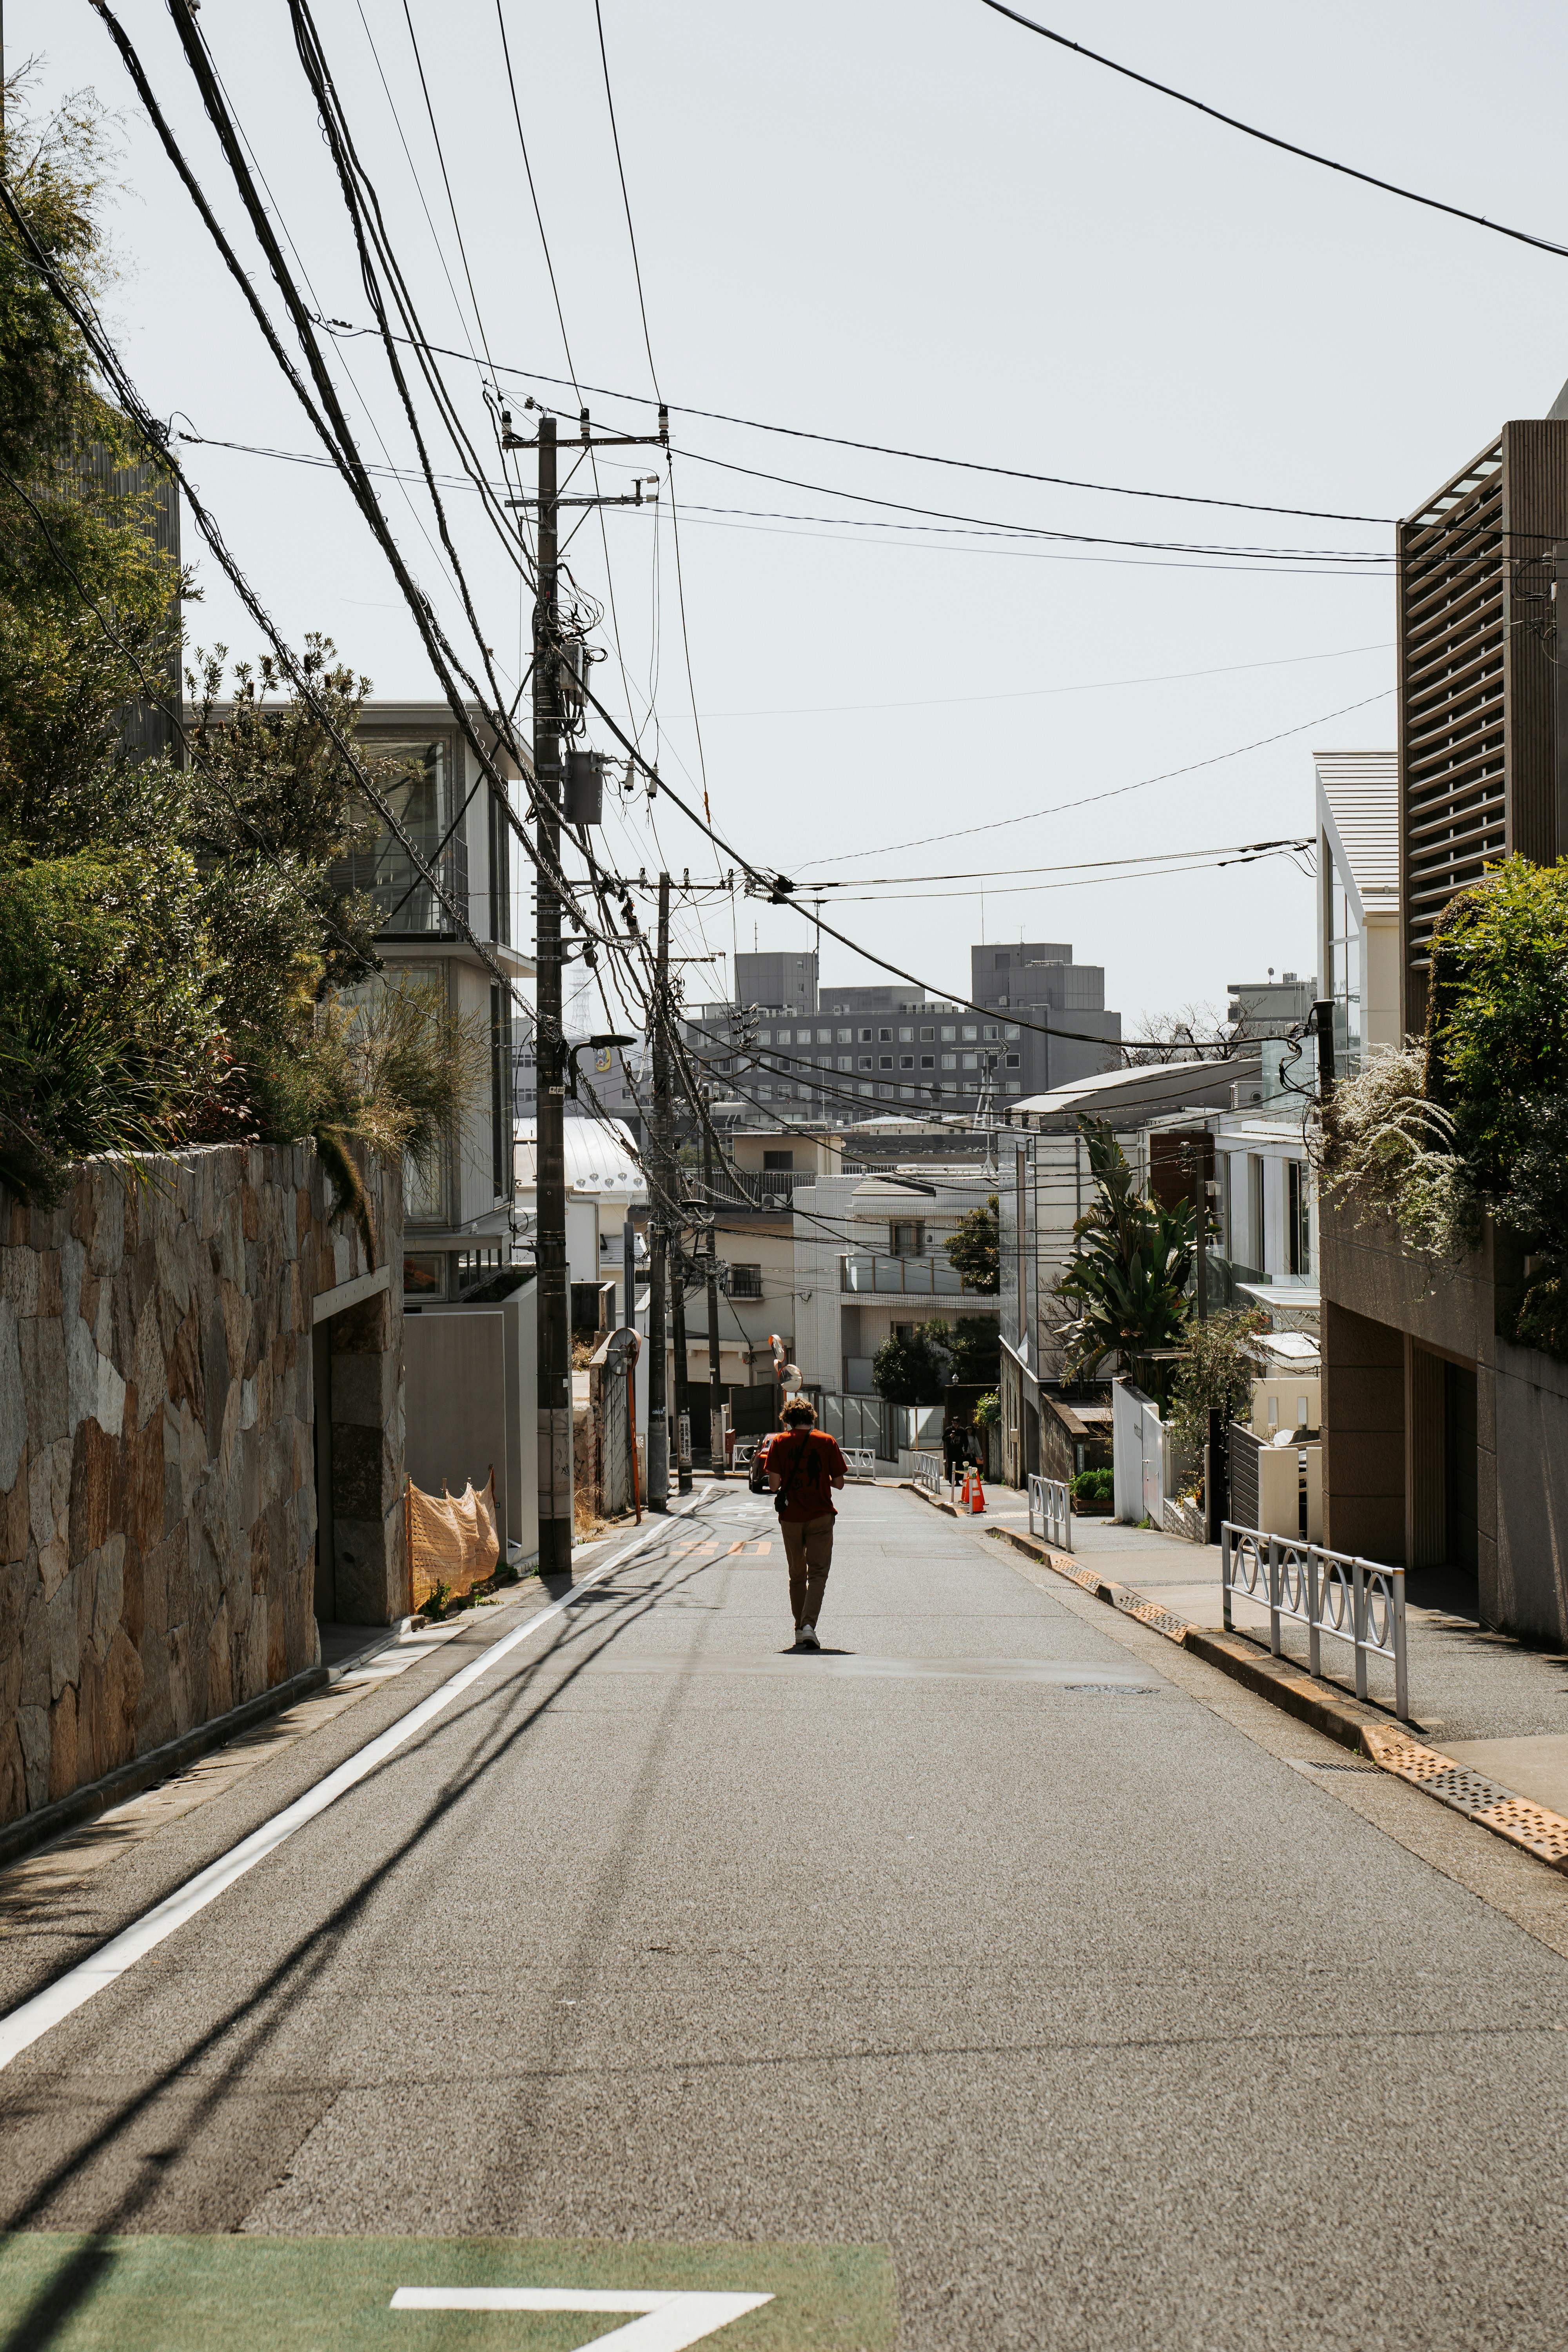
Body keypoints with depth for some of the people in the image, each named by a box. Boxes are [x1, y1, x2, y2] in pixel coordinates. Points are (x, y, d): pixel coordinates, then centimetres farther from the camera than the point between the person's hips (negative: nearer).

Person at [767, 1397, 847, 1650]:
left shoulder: (780, 1443, -3)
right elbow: (839, 1482, -2)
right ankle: (809, 1626, -19)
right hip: (821, 1516, -1)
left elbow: (774, 1484, -8)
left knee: (797, 1575, 14)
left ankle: (800, 1631, 18)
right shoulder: (827, 1442, -3)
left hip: (790, 1517, 1)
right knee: (818, 1574, -1)